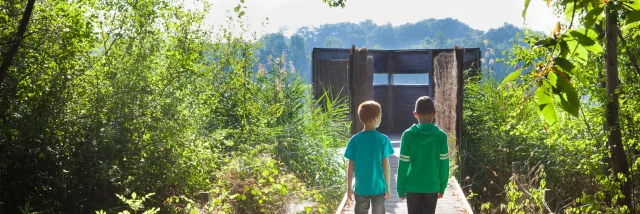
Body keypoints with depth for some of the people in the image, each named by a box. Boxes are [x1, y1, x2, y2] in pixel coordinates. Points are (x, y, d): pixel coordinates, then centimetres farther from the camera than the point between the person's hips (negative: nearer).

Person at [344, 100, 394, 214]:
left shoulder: (355, 140, -5)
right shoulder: (383, 139, -8)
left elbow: (351, 166, -3)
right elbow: (385, 165, -5)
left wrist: (349, 187, 6)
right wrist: (388, 186, 4)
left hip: (361, 188, 1)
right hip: (378, 187, -1)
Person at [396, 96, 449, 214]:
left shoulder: (408, 135, -9)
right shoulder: (441, 135, -7)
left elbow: (403, 165, -7)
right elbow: (444, 164, -4)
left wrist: (400, 188, 1)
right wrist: (442, 187, 7)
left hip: (412, 186, -1)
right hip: (432, 186, 1)